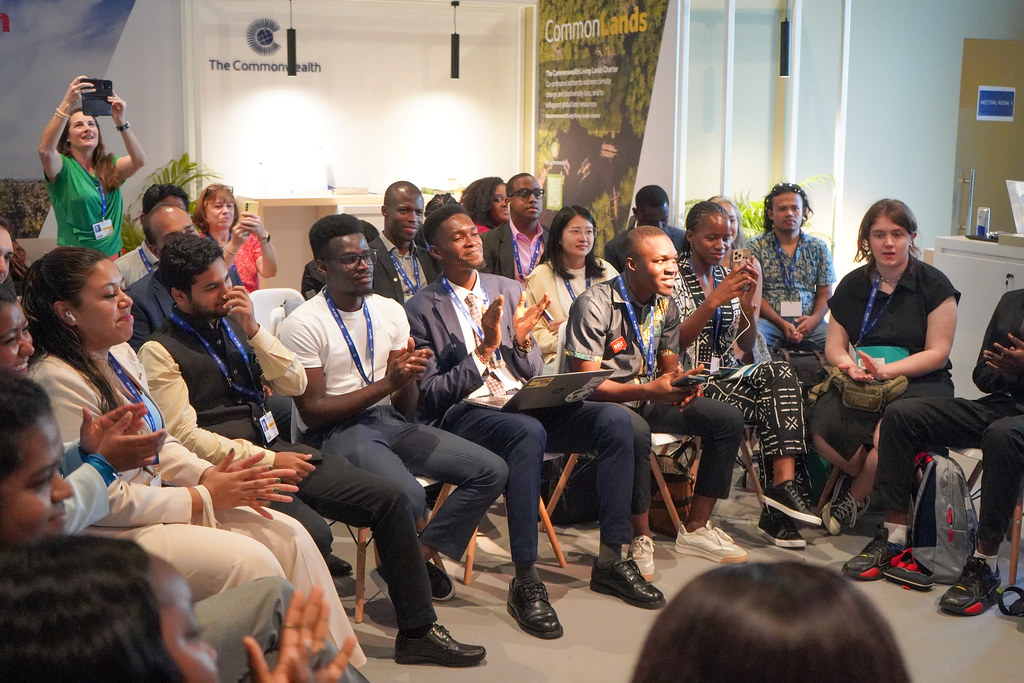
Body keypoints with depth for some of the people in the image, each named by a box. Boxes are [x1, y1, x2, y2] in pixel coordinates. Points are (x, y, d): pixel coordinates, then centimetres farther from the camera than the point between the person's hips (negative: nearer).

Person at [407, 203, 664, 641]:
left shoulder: (509, 290, 15)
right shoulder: (422, 309, 0)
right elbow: (428, 395, -7)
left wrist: (522, 341, -6)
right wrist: (484, 350, -17)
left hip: (525, 403, 6)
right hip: (464, 413, -6)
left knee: (616, 420, -17)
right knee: (528, 432, -39)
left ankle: (611, 559, -9)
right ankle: (526, 583, -32)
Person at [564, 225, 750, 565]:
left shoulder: (665, 306, 6)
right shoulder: (595, 304, -18)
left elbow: (669, 367, 14)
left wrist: (684, 383, -12)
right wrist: (649, 390, -31)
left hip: (646, 399, 8)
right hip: (601, 402, -8)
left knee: (728, 418, -6)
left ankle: (694, 528, 0)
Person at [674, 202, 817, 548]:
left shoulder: (729, 277, 17)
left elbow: (744, 347, 11)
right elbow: (675, 342, -12)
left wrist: (748, 304, -6)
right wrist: (713, 301, -20)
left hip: (726, 376, 6)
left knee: (780, 373, -27)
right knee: (777, 405, -28)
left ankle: (782, 485, -34)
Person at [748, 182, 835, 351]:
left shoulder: (819, 247, 16)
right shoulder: (756, 247, 6)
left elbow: (825, 294, 14)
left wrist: (814, 318, -9)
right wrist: (782, 324, -13)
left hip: (808, 323, 2)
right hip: (769, 321, -2)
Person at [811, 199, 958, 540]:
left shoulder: (934, 285, 0)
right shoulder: (853, 285, 12)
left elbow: (938, 354, -6)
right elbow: (834, 346, 9)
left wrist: (887, 369, -20)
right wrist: (850, 365, -15)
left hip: (919, 383, -3)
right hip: (860, 384, 4)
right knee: (821, 426, -28)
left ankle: (853, 496, -4)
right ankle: (874, 478, 1)